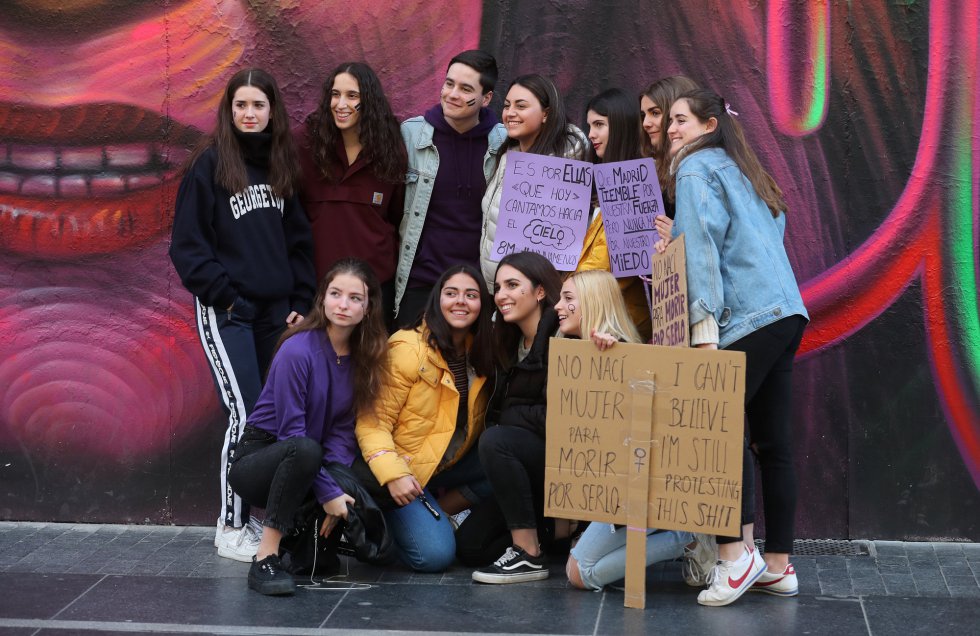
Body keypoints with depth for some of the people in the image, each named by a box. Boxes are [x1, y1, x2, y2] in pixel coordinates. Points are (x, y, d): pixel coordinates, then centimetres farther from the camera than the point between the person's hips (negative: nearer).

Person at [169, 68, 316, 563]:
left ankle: (257, 517, 12)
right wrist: (224, 296, -11)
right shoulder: (208, 165, -5)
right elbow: (186, 244, -6)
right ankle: (231, 527, 0)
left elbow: (298, 240, 14)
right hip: (226, 312, -5)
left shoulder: (282, 167, 11)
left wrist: (301, 302, 5)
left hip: (276, 312, 5)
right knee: (245, 415, -11)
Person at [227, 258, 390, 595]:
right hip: (259, 458, -7)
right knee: (306, 450, -38)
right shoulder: (297, 351, -20)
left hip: (307, 466, 7)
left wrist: (334, 484, -18)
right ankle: (265, 558, -31)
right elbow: (291, 431, -21)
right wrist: (327, 492, -24)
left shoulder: (363, 357, -1)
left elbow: (342, 430, -2)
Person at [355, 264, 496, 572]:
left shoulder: (482, 351, 3)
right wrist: (393, 475, -30)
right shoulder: (408, 348, -16)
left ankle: (440, 513, -3)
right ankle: (389, 516, 7)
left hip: (452, 464, 7)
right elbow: (373, 419, -18)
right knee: (435, 554, -23)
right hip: (405, 468, -6)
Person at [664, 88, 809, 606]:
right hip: (788, 312, 9)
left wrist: (703, 329, -16)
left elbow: (701, 250, -10)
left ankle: (735, 553, -14)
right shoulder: (741, 170, 26)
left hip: (747, 317, -9)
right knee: (772, 441, 8)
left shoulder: (696, 169, 0)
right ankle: (778, 566, 10)